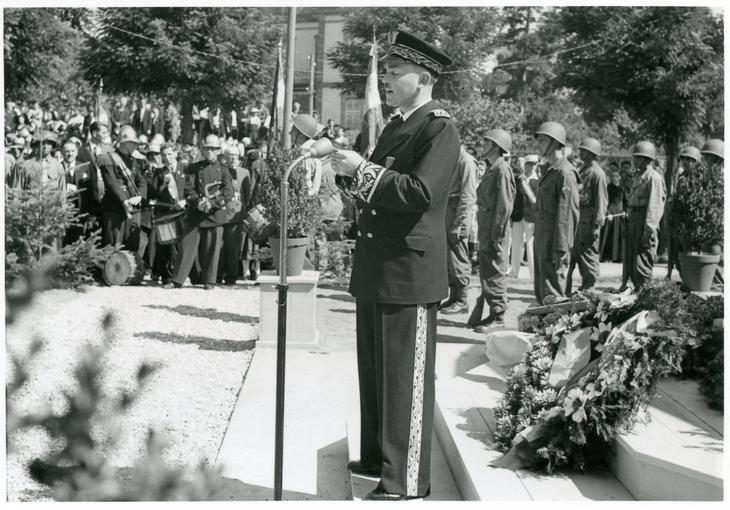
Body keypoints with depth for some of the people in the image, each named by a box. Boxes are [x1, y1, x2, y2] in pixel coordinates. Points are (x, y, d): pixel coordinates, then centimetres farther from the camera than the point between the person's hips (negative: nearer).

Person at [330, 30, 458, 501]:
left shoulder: (440, 129, -10)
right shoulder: (395, 127, 17)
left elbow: (420, 192, -23)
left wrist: (363, 170, -19)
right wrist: (350, 172, 4)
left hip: (409, 272, -9)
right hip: (375, 269, 9)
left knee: (405, 381, -2)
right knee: (374, 372, 17)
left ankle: (406, 483, 7)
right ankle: (377, 457, 32)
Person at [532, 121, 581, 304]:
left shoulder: (565, 173, -15)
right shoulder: (548, 169, 15)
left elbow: (567, 213, -19)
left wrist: (560, 249, -21)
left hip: (554, 240, -10)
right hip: (541, 237, 10)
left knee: (551, 293, -6)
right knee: (540, 291, 14)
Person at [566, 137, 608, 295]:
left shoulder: (597, 173, -11)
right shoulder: (583, 170, 17)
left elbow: (601, 200, -14)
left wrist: (596, 224, -18)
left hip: (589, 219, -9)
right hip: (578, 217, 9)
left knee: (589, 254, -4)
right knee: (576, 253, 10)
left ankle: (590, 288, 3)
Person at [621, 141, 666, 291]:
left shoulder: (653, 177, -12)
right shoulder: (639, 175, 18)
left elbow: (655, 205, -17)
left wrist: (649, 229, -22)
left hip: (645, 222, -10)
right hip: (633, 218, 10)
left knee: (643, 261, -7)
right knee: (630, 256, 13)